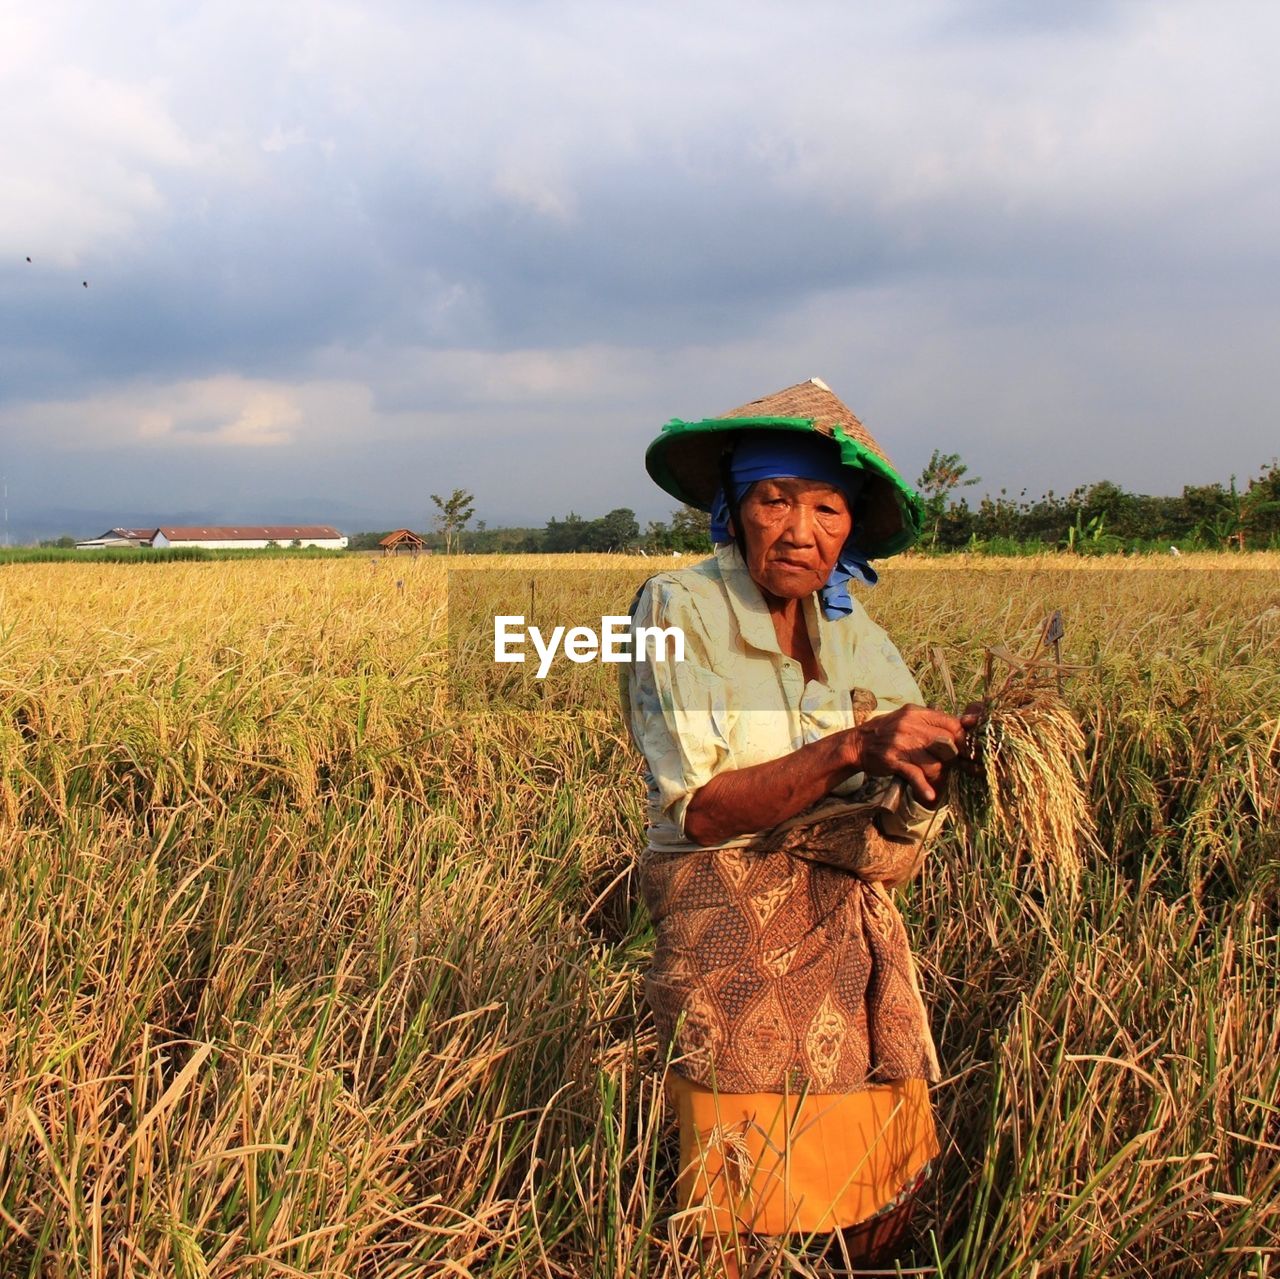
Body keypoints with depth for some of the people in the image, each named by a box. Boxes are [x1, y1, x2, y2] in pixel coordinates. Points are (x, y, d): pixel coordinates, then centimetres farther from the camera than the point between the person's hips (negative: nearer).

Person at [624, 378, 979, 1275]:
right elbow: (702, 810, -18)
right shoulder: (679, 610, -10)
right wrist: (849, 749, -29)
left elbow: (896, 853, -1)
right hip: (734, 944, -5)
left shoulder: (856, 637, 5)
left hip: (857, 942, 5)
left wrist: (924, 783, -23)